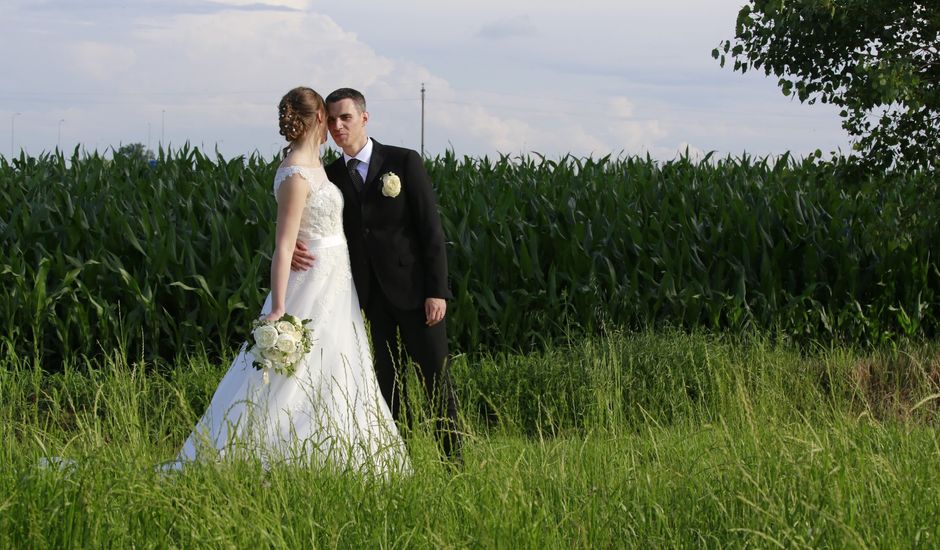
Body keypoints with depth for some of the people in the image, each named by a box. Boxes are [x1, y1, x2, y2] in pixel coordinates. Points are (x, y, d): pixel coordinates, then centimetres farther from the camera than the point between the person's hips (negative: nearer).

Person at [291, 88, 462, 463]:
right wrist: (291, 250, -22)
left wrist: (437, 291, -13)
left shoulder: (404, 162, -4)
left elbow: (431, 229, -7)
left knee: (436, 376, 0)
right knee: (388, 379, 8)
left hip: (414, 288, -4)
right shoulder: (330, 176, 7)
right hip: (373, 294, 4)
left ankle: (452, 459, 6)